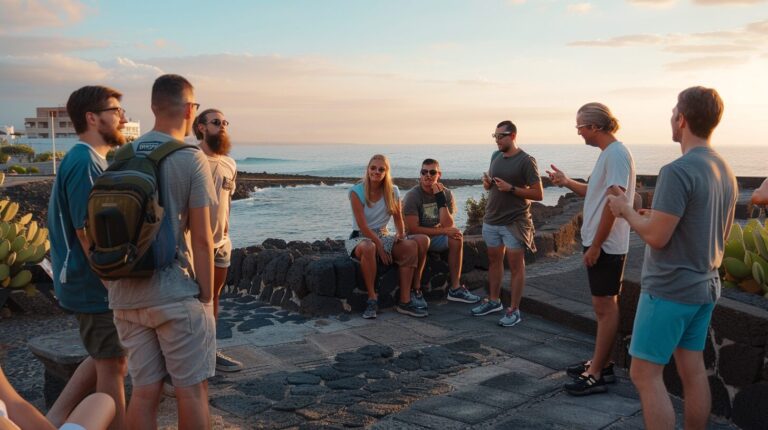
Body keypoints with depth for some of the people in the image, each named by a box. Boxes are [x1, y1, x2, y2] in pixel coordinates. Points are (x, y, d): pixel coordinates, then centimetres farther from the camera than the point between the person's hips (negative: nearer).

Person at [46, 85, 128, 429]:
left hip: (95, 283, 10)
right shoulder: (84, 163, -20)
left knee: (104, 358, 21)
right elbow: (88, 234, -23)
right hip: (95, 286, -10)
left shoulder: (92, 159, 11)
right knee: (112, 366, 4)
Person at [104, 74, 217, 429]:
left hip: (127, 295, 5)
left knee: (144, 391, 12)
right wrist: (207, 297, -3)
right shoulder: (191, 159, -9)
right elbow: (201, 238, -11)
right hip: (176, 295, -5)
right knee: (191, 390, 6)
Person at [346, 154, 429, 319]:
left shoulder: (393, 192, 3)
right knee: (368, 247, -41)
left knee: (411, 246, -24)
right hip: (360, 237, -4)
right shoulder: (357, 192, -10)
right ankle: (372, 298, -29)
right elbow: (362, 225, -16)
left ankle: (405, 301, -22)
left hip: (383, 236, 5)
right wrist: (380, 246, -21)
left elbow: (398, 218, 10)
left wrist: (401, 234, -12)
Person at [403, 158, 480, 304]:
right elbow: (412, 229, -24)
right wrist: (443, 231, -24)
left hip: (436, 237, 4)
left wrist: (440, 198, -24)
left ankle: (455, 288, -14)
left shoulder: (446, 194, -5)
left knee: (456, 237, -22)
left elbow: (449, 225, -16)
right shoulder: (412, 195, -17)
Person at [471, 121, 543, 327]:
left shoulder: (526, 160, -11)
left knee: (516, 266, 0)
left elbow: (538, 194, -13)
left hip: (514, 223, -7)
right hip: (491, 220, 7)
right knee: (494, 261, 15)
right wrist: (487, 183, -2)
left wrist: (511, 188, -21)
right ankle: (494, 301, 28)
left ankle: (514, 310, 5)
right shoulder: (496, 156, 9)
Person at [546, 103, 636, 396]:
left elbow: (614, 202, -23)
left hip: (606, 246, -10)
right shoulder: (608, 153, 14)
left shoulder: (617, 154, -17)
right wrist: (567, 182, 15)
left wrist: (595, 246, -21)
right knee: (604, 306, 15)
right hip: (599, 243, 10)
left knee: (605, 307, -4)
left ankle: (597, 374, 3)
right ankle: (601, 364, 25)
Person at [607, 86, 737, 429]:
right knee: (692, 369, 15)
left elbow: (656, 237, -21)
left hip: (669, 289, -8)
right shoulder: (726, 172, 7)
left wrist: (626, 209, -4)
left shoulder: (677, 171, -21)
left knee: (645, 375, -1)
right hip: (705, 286, 9)